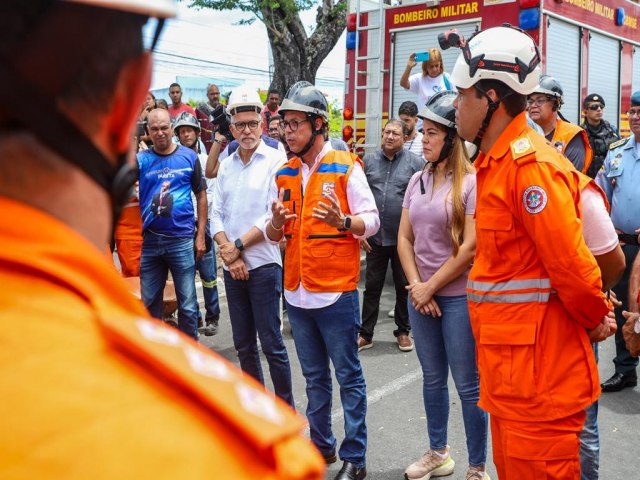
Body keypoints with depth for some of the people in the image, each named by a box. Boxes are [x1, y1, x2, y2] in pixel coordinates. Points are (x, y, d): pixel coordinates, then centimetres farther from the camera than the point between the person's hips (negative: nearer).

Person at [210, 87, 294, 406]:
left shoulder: (276, 161, -7)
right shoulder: (226, 166, 10)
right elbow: (216, 215, 7)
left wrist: (239, 245, -11)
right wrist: (228, 252, -8)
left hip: (263, 264, -6)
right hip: (232, 267, 6)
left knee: (271, 343, -2)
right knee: (243, 343, 13)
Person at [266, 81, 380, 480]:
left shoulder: (346, 166, -6)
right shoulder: (285, 174, 10)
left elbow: (371, 220, -8)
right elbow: (276, 235, 12)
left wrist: (343, 221, -28)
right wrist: (277, 222, -10)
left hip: (336, 292, -6)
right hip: (297, 292, 6)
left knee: (349, 376, 3)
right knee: (315, 377, 16)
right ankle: (322, 445, 30)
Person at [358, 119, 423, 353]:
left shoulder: (415, 162, -2)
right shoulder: (369, 160, 5)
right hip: (374, 237, 2)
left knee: (404, 287, 11)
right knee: (372, 287, 9)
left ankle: (403, 331, 26)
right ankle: (365, 334, 17)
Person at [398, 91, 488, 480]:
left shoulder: (471, 182, -11)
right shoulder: (418, 180, 8)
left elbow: (470, 248, -15)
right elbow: (404, 238, 8)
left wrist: (431, 286, -11)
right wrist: (416, 285, -4)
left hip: (458, 297, -6)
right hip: (421, 295, 6)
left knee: (468, 385, 2)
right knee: (432, 378, 17)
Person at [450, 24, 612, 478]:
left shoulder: (530, 164, -19)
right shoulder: (496, 162, 13)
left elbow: (572, 263, -21)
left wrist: (596, 320, -4)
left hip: (538, 370, -9)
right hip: (510, 369, 9)